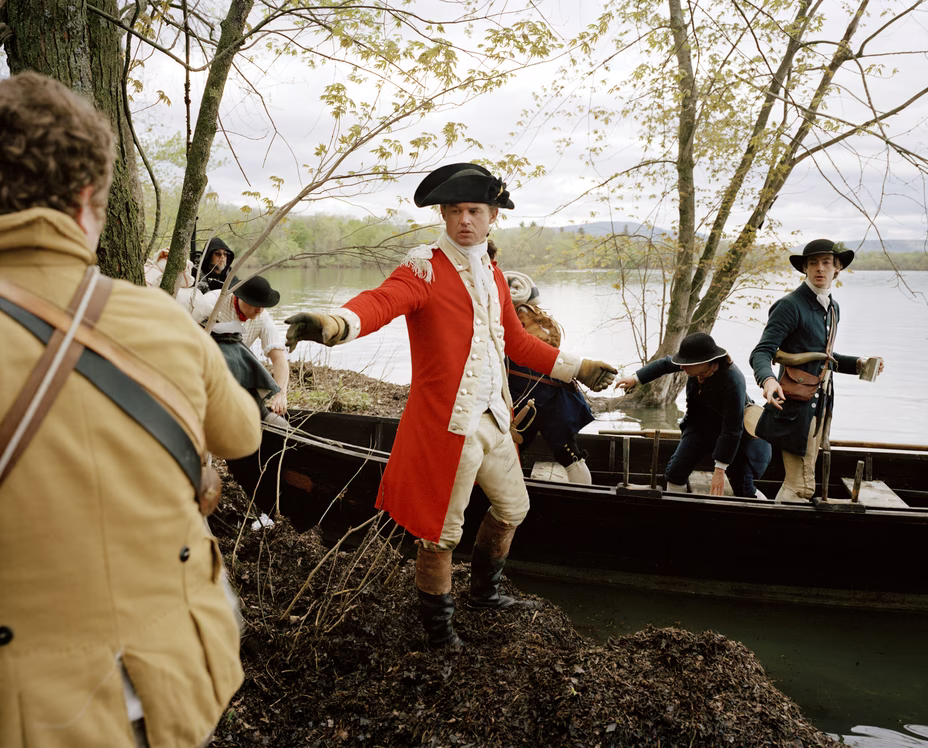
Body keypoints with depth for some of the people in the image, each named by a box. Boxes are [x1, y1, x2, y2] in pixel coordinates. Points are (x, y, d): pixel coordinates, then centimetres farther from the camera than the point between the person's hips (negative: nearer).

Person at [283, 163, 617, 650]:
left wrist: (576, 369, 27)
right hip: (447, 422, -8)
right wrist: (336, 324, -54)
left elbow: (516, 342, 23)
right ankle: (438, 628, 25)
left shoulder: (492, 275, 12)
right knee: (440, 534, 1)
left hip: (493, 417, 8)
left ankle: (484, 592, 48)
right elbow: (382, 301, -32)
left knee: (512, 508, 23)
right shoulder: (425, 269, -12)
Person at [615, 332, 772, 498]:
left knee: (744, 491, -9)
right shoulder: (699, 361, -20)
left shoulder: (733, 383, -37)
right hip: (700, 425, 6)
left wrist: (720, 470, -26)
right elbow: (666, 363, 2)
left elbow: (732, 430, -30)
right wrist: (636, 378, 1)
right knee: (674, 474, 2)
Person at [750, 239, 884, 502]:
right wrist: (768, 380, -39)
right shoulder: (791, 305, -11)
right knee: (802, 486, -9)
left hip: (820, 402, 8)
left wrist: (856, 363, 12)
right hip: (796, 405, -8)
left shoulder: (832, 308, 15)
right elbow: (761, 353, -19)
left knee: (797, 480, 14)